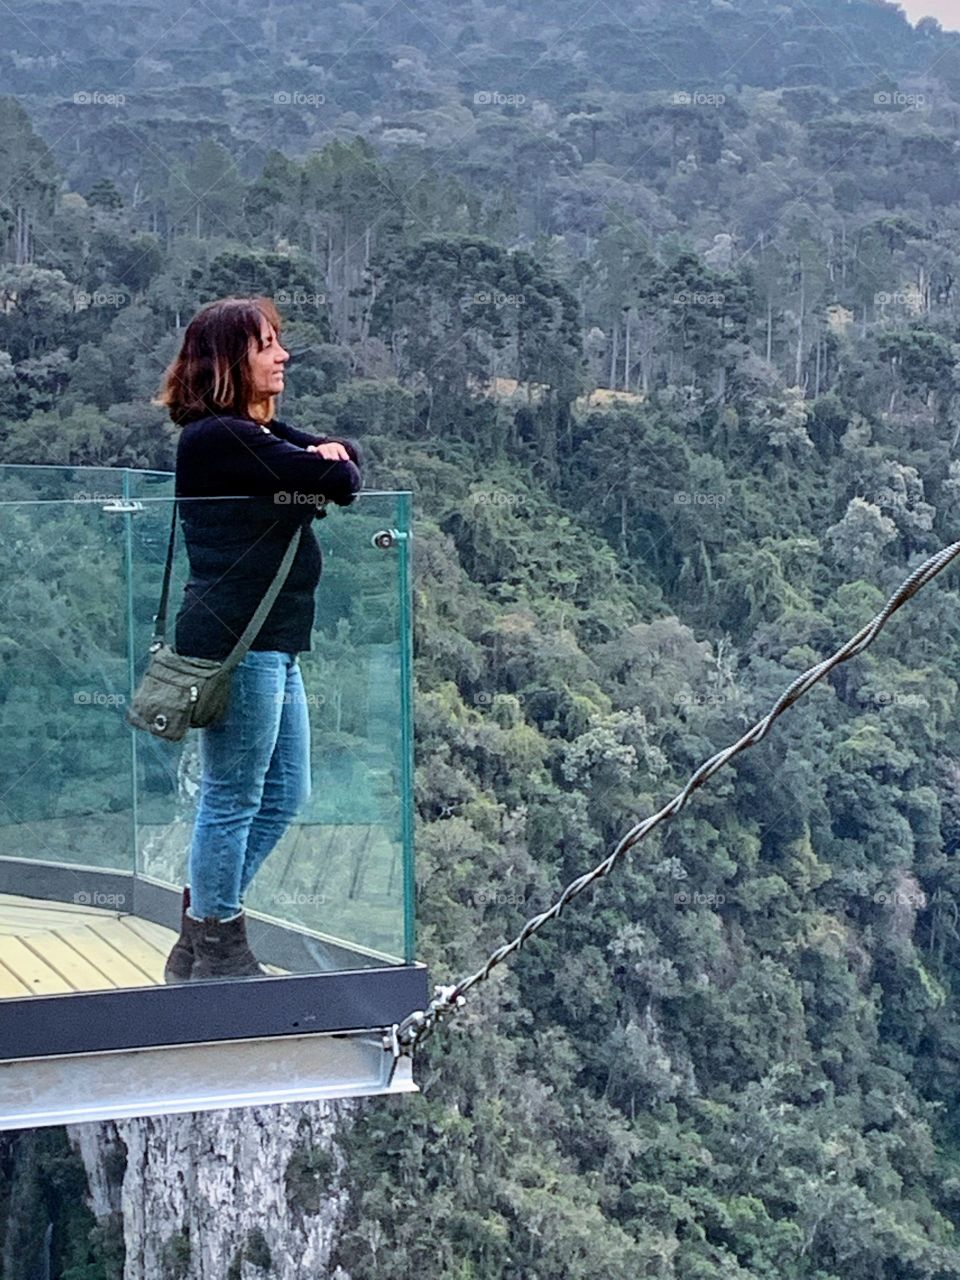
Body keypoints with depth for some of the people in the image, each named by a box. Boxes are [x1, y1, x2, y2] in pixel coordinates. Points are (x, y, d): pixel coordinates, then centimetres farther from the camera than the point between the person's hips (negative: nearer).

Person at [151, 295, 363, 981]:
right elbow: (336, 482, -17)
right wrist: (326, 465, 4)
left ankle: (203, 928, 27)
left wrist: (328, 454, -8)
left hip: (274, 641, 10)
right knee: (234, 798, 0)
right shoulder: (217, 437, -14)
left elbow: (347, 458, 13)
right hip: (235, 638, -10)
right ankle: (217, 952, 13)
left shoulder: (265, 432, 18)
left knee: (284, 794, 16)